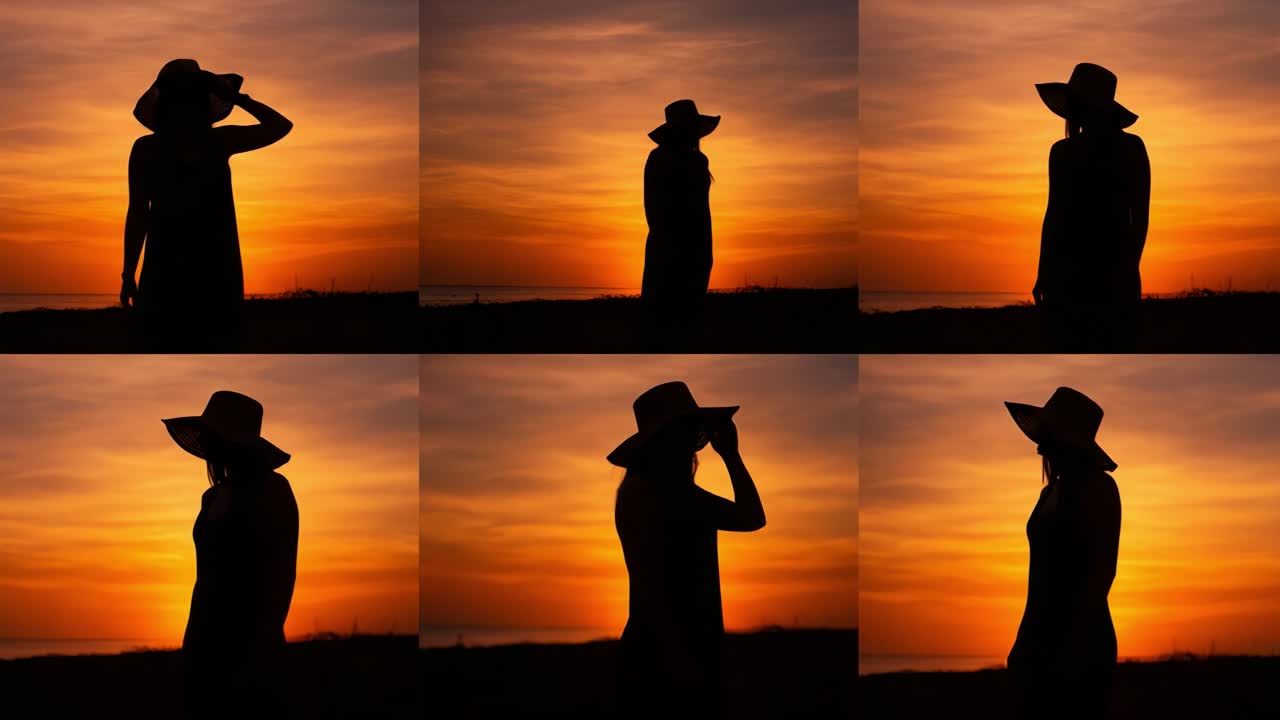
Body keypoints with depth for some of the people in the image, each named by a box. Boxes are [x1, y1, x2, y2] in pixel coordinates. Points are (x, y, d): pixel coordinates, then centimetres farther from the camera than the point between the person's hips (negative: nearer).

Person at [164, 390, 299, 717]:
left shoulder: (270, 489, -5)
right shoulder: (213, 496, 14)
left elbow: (284, 574, -10)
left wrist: (263, 649, -17)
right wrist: (192, 638, 11)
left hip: (249, 643, -7)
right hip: (208, 644, 7)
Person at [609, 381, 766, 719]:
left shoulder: (684, 492, 13)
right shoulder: (639, 491, -11)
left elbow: (752, 518, 16)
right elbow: (645, 581, -17)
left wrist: (731, 455, 10)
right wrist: (677, 656, -22)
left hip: (697, 646, 8)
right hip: (660, 654, -8)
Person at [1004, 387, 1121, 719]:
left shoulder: (1097, 486, -7)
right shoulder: (1051, 492, 17)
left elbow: (1104, 569, -14)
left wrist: (1077, 644, -20)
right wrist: (1024, 640, 17)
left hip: (1080, 640, -8)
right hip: (1040, 639, 8)